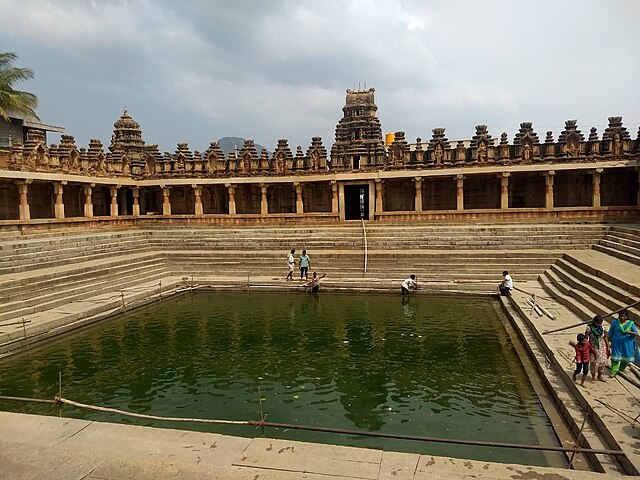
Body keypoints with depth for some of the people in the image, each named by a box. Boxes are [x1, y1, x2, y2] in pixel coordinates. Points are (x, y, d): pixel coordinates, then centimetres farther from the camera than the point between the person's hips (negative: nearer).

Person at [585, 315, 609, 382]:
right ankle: (593, 377, 17)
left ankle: (599, 376, 25)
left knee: (603, 362, 6)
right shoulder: (589, 328, -14)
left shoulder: (603, 328, -3)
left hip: (602, 348, 4)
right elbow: (586, 339, -10)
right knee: (594, 363, 0)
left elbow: (605, 337, 8)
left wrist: (608, 346, 9)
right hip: (593, 348, -4)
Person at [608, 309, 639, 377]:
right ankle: (614, 372, -1)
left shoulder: (631, 323, -1)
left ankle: (621, 369, 30)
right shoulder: (615, 322, -1)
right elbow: (610, 333, 5)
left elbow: (636, 333, -3)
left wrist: (630, 332, -24)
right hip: (617, 343, -1)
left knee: (626, 356, 8)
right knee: (615, 356, -3)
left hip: (627, 344, 1)